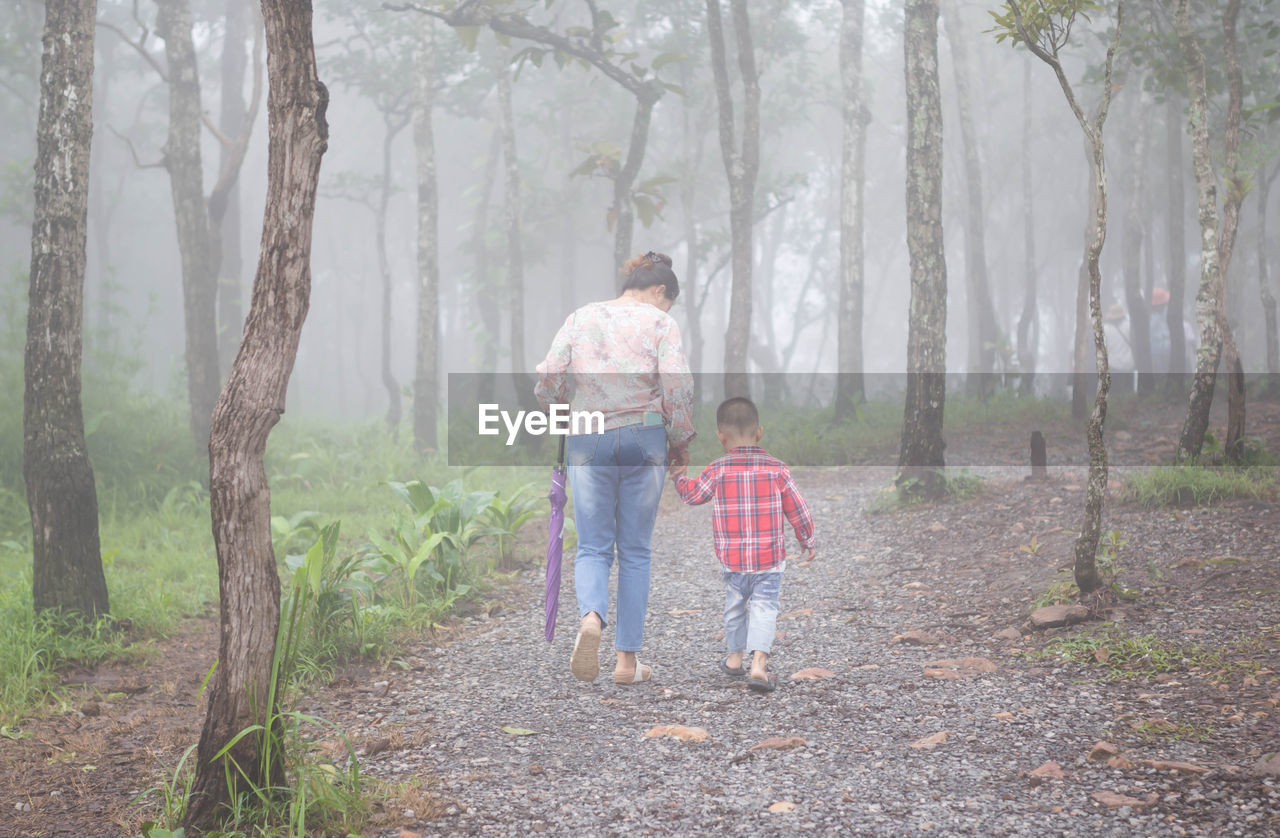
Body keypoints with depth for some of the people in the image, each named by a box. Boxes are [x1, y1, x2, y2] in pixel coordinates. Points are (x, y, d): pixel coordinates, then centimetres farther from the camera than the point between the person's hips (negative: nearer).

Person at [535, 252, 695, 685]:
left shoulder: (580, 317, 9)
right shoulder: (659, 322, 1)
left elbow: (547, 381, 3)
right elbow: (677, 385, -11)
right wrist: (681, 439, 4)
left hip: (587, 440, 2)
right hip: (644, 438, -1)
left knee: (592, 547, 7)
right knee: (635, 551, 10)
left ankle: (591, 617, -25)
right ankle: (627, 658, 9)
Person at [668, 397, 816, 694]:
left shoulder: (718, 471, -5)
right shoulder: (777, 470, -3)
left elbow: (693, 494, 11)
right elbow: (798, 510, 3)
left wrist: (678, 476, 32)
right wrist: (807, 542, 17)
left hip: (732, 559, 1)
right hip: (770, 559, -1)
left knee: (735, 605, 19)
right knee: (764, 607, -1)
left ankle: (735, 656, 34)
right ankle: (759, 663, -18)